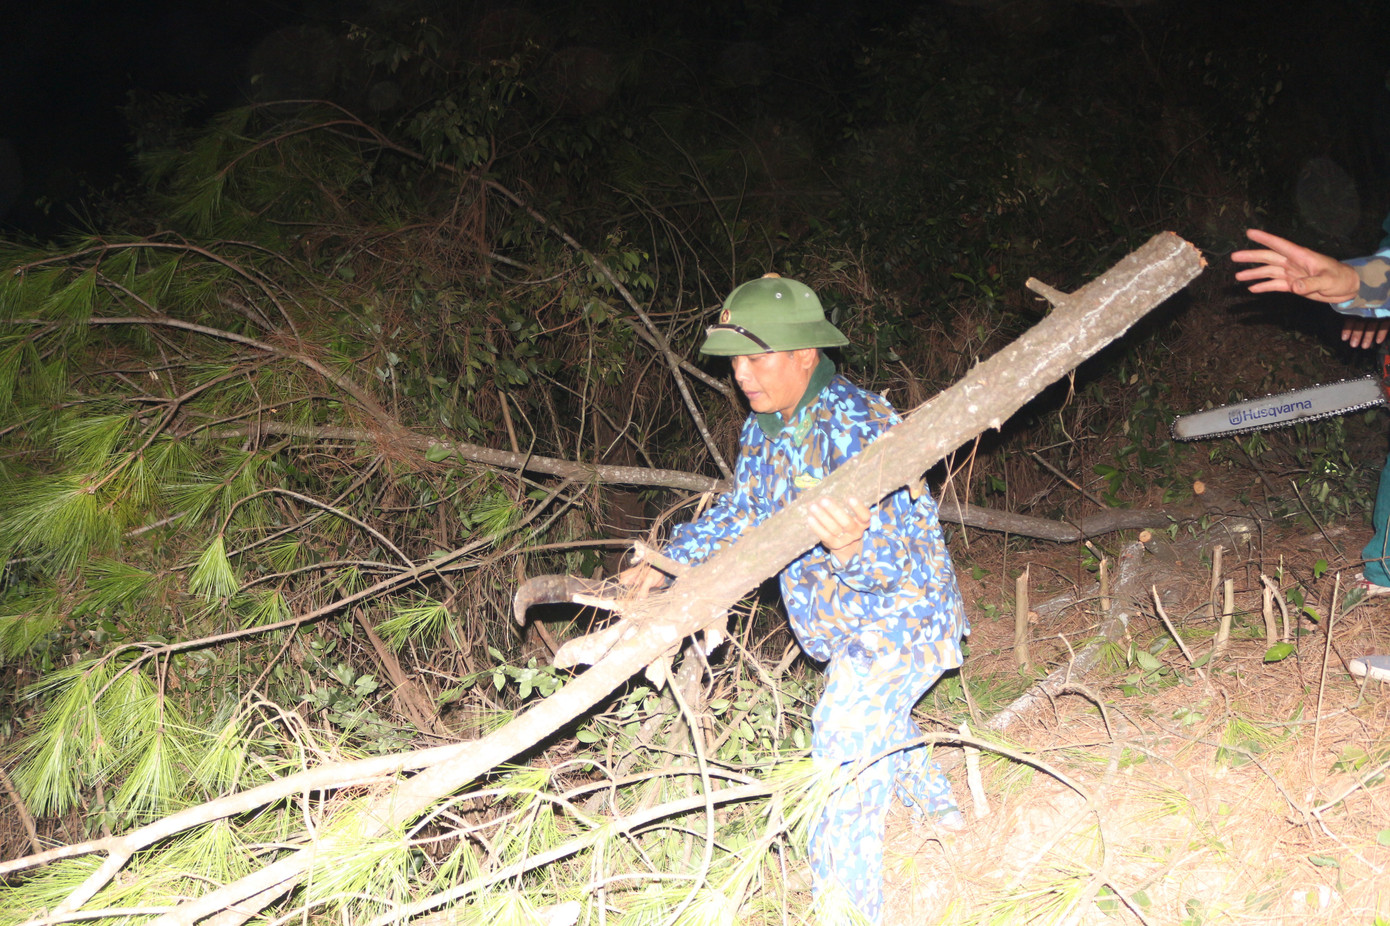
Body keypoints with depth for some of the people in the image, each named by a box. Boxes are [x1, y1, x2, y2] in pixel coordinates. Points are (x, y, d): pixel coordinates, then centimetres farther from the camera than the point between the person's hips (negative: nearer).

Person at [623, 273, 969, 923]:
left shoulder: (858, 427, -31)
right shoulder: (765, 427, -3)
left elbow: (890, 559, -38)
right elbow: (739, 511, 11)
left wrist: (852, 547, -61)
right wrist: (668, 563, -2)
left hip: (894, 624, -10)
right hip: (853, 628, 10)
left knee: (842, 787, -11)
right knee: (877, 722, 33)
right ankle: (937, 807, 60)